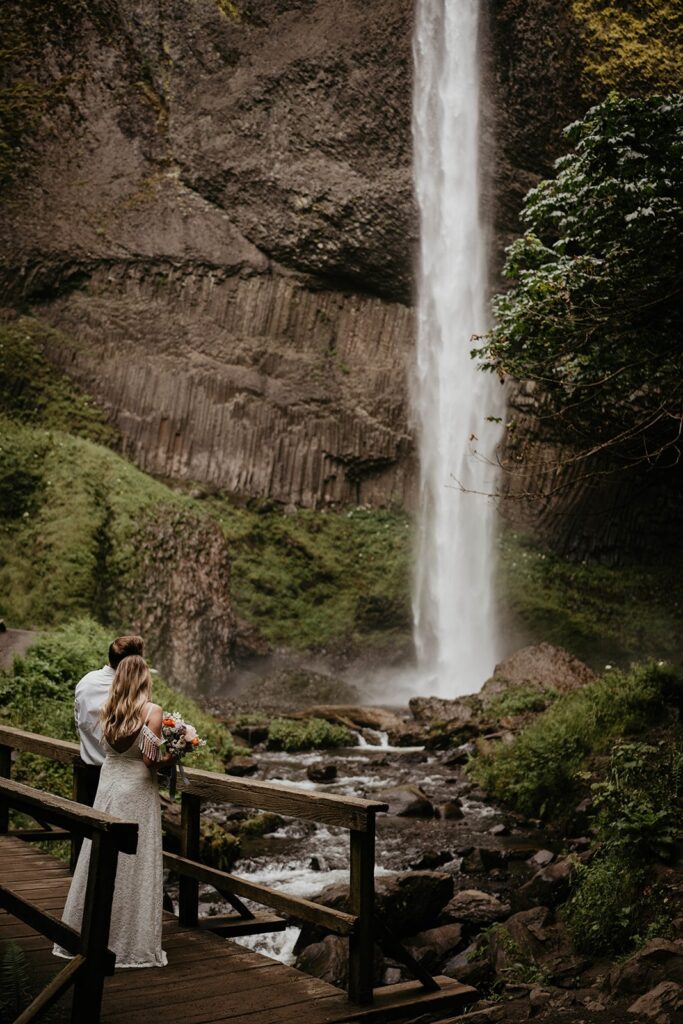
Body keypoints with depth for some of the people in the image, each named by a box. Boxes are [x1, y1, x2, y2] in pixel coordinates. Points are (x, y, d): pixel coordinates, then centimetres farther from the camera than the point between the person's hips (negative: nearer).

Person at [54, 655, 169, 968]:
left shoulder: (108, 710, 2)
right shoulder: (151, 710, -13)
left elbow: (109, 748, 5)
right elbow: (150, 759, -18)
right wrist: (171, 757, 1)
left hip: (108, 784, 5)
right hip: (136, 790, -5)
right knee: (132, 864, 3)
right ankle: (130, 941, 11)